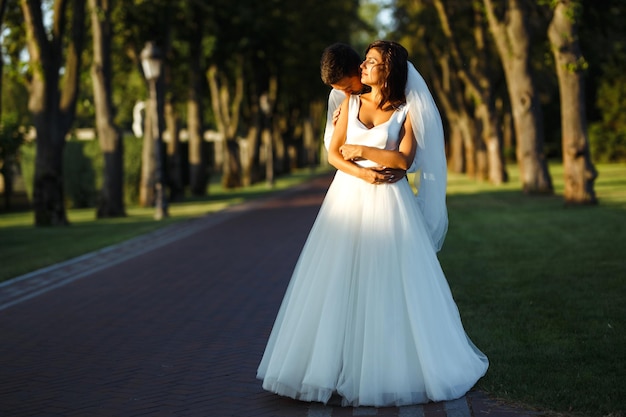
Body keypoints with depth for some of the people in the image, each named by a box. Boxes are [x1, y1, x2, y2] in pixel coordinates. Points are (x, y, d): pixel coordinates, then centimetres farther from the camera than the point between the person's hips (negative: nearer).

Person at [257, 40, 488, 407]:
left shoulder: (406, 111, 0)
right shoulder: (351, 102, 9)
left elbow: (405, 159, -10)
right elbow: (334, 153, 3)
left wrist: (362, 151, -8)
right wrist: (362, 173, -13)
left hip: (387, 204, -3)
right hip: (348, 198, 3)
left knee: (389, 285, -2)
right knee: (341, 284, 2)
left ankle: (396, 369, 10)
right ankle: (338, 365, 10)